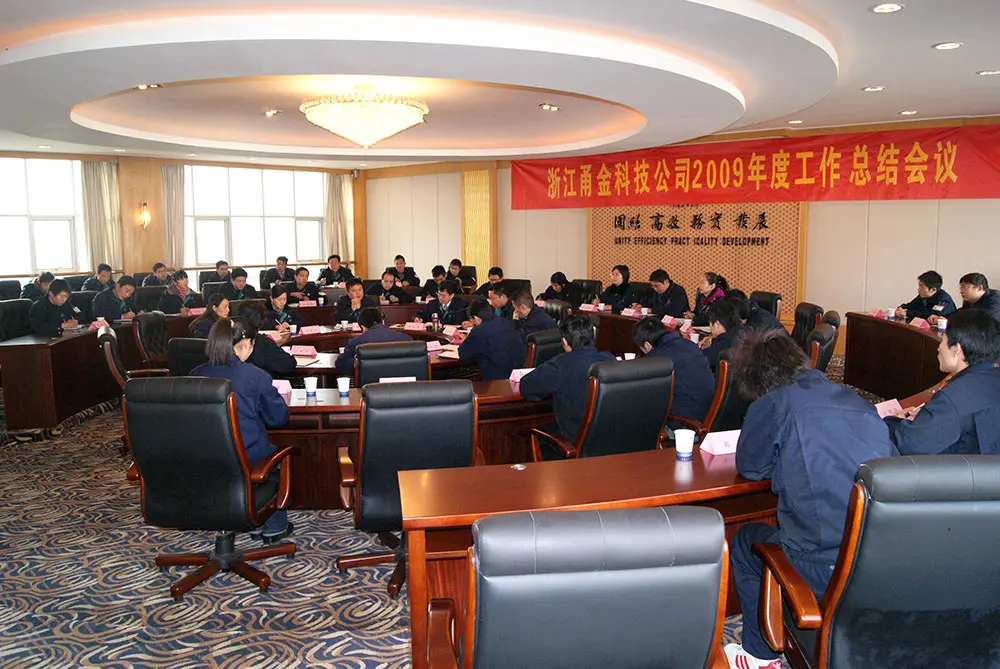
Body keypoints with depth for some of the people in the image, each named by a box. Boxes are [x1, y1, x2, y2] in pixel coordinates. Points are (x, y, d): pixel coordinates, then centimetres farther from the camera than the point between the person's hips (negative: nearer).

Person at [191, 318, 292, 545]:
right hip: (246, 461, -5)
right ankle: (274, 528, 38)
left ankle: (255, 524, 40)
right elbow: (279, 417, -3)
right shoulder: (255, 376, -14)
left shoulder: (195, 375, -2)